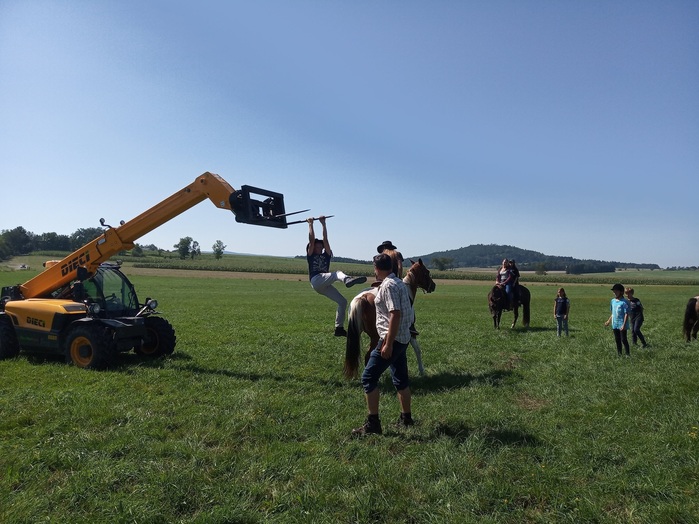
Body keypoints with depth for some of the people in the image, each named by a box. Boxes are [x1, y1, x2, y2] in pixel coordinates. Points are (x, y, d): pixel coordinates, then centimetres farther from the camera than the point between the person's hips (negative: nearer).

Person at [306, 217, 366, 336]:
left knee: (342, 301, -2)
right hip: (316, 281, -7)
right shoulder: (310, 256, 13)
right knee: (338, 273, -30)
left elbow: (325, 239, 19)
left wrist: (323, 223, 19)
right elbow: (311, 239, 7)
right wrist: (310, 224, 13)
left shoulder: (326, 256, 24)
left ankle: (339, 328, 1)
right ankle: (347, 280, -67)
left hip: (325, 285, 7)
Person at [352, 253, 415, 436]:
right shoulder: (399, 283, 12)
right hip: (402, 339, 10)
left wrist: (388, 343, -23)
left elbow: (395, 314, -23)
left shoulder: (389, 285, -16)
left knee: (369, 377, -5)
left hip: (392, 340, -10)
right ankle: (406, 419, 27)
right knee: (401, 379, 17)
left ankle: (372, 423, -3)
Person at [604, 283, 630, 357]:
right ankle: (619, 354, 20)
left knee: (623, 339, -3)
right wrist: (609, 321, 20)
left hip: (622, 325, -7)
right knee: (617, 340, 12)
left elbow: (626, 314, -16)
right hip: (615, 324, 7)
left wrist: (624, 325, -21)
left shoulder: (624, 302, -14)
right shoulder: (613, 301, 9)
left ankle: (628, 354, 7)